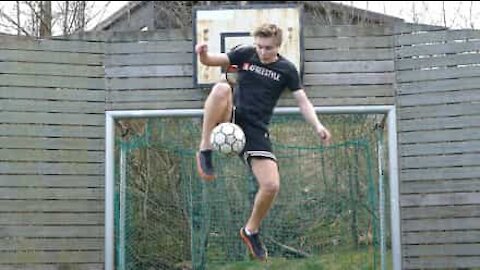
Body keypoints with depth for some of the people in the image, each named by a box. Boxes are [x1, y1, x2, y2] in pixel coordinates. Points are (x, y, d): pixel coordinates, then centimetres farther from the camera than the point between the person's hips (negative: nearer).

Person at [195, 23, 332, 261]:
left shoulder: (286, 69, 5)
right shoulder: (245, 54, 5)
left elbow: (302, 101, 5)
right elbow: (211, 61, 6)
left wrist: (317, 126, -12)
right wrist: (202, 54, -19)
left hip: (256, 130, 1)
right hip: (230, 120, -1)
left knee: (271, 185, -12)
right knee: (221, 88, -34)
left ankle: (251, 230, 17)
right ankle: (205, 150, -22)